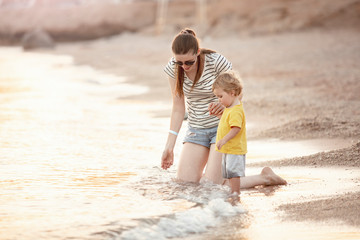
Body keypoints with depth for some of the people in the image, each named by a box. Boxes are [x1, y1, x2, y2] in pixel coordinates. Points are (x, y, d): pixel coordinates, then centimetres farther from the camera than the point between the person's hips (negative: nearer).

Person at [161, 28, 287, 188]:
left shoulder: (216, 62, -21)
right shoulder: (172, 68, -9)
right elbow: (178, 108, -2)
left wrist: (224, 105, -36)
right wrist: (169, 146, -4)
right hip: (196, 129, 5)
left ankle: (265, 177, 8)